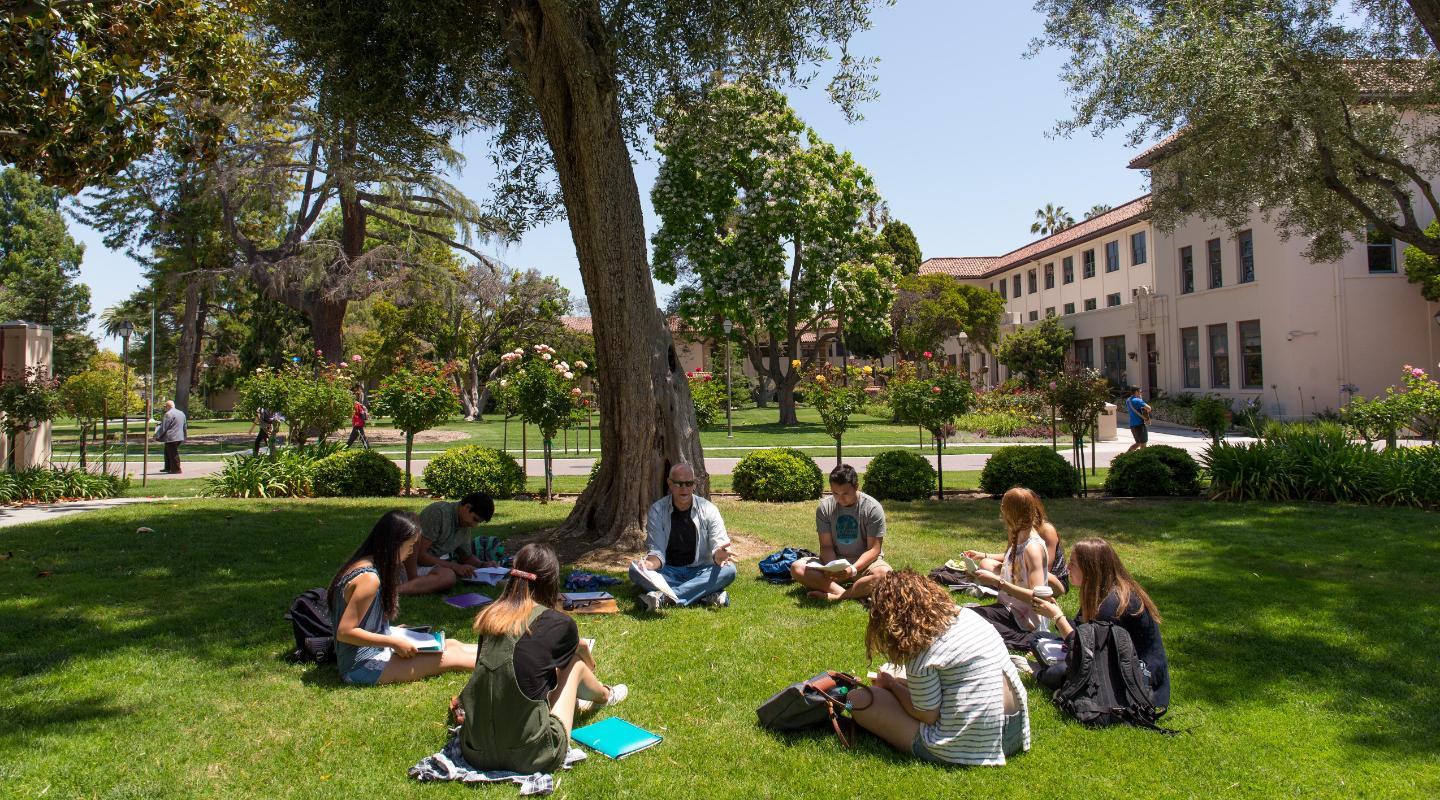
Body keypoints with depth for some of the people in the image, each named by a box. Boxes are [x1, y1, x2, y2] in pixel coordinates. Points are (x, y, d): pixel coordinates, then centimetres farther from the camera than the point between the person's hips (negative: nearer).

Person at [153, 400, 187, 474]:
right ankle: (168, 468, 23)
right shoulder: (181, 413, 13)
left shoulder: (168, 414, -14)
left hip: (171, 437, -9)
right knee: (168, 452, 20)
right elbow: (184, 426, 20)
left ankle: (176, 469, 0)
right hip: (179, 437, 9)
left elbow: (163, 427, -13)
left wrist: (157, 436, -4)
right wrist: (184, 436, 27)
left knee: (173, 454, -3)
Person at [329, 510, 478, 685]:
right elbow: (344, 632, -24)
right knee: (450, 656, -7)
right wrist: (394, 642, -19)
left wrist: (392, 632, 9)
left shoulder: (366, 564, 3)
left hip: (374, 649, 9)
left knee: (450, 644, 8)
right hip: (363, 666, -9)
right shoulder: (368, 578, -25)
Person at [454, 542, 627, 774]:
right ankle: (603, 696, 48)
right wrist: (590, 665, 45)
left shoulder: (491, 615, 3)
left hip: (475, 752, 5)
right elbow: (582, 648, 20)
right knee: (575, 664, 17)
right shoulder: (559, 623, -7)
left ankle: (571, 699, 57)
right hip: (529, 757, -4)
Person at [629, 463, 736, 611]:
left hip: (699, 572, 0)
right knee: (635, 570, -28)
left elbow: (719, 545, -11)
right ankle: (708, 596, -35)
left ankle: (663, 597, -36)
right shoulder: (657, 511, -5)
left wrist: (719, 556, -36)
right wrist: (648, 564, -35)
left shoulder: (708, 509, -4)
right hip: (668, 573, 0)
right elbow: (657, 551, -11)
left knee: (729, 570, -29)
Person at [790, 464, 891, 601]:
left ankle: (835, 597, -35)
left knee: (884, 573, -36)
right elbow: (826, 546, -6)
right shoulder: (824, 507, -7)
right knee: (796, 568, -23)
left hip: (864, 561, -3)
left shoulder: (873, 508, -14)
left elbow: (874, 549, -14)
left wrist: (854, 569, -31)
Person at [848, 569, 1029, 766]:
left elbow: (928, 716, -10)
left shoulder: (925, 648, -17)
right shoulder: (966, 614, 6)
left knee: (859, 699, -5)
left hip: (969, 747, -8)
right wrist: (903, 682, 21)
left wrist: (892, 684, 6)